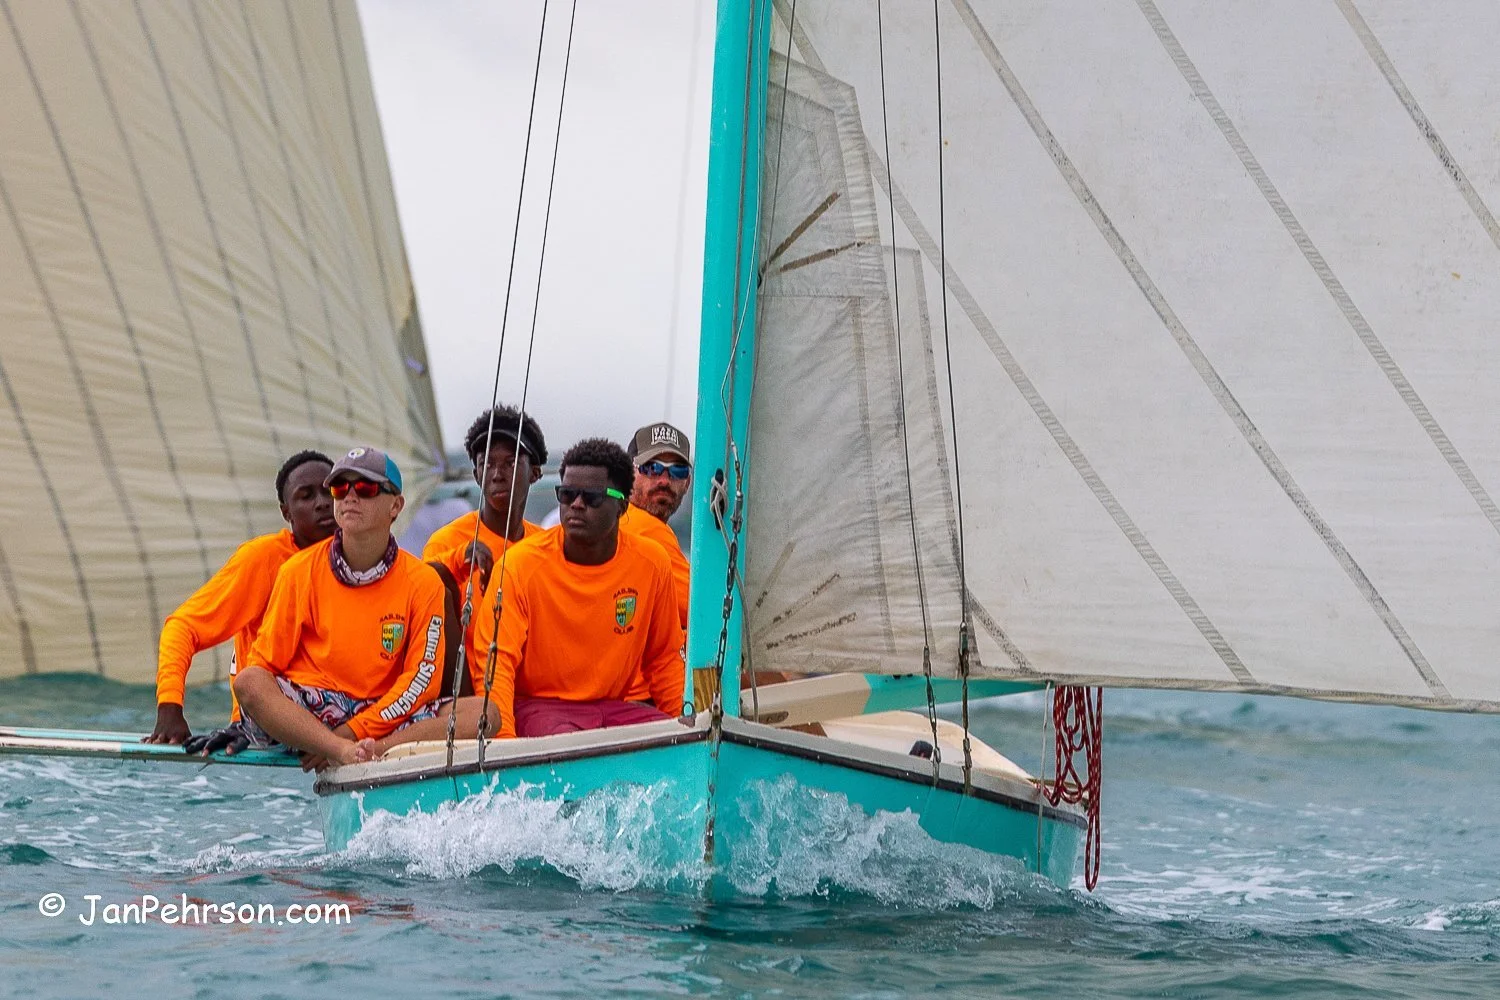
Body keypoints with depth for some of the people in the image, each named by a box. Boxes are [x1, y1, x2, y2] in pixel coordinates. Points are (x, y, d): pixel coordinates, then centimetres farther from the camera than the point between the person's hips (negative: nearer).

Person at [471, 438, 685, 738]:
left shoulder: (652, 563, 2)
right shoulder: (521, 564, -8)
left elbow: (664, 660, 13)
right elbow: (495, 661, -11)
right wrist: (504, 736, -26)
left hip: (615, 707, 4)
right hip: (538, 706, -4)